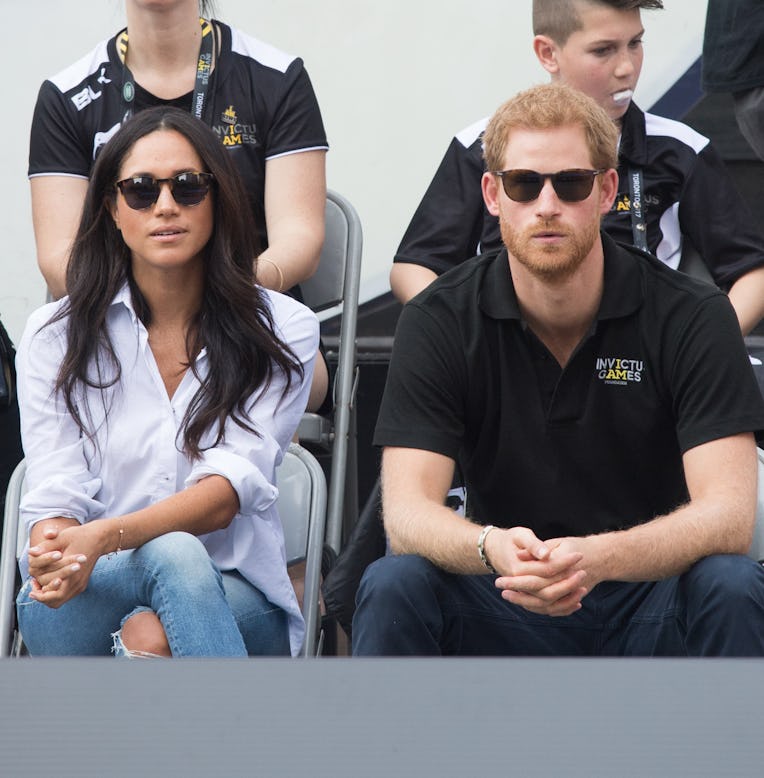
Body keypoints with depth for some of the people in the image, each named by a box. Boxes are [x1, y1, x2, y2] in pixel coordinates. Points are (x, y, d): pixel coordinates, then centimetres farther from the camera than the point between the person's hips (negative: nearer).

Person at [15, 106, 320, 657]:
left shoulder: (283, 329, 4)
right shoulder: (54, 335, 8)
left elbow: (231, 487, -10)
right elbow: (56, 492, -3)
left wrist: (106, 537, -29)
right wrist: (55, 556, -30)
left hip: (234, 599, 0)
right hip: (87, 603, 0)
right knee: (172, 554, -35)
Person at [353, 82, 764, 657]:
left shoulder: (692, 316, -9)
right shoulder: (438, 322, -5)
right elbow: (407, 510, -14)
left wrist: (598, 557, -39)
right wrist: (491, 548, -38)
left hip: (648, 602, 0)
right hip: (504, 611, 1)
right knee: (393, 586, -28)